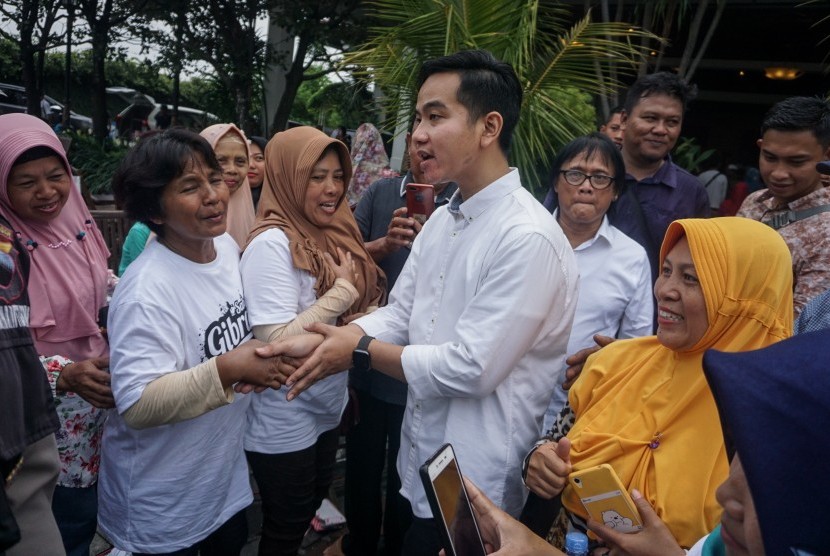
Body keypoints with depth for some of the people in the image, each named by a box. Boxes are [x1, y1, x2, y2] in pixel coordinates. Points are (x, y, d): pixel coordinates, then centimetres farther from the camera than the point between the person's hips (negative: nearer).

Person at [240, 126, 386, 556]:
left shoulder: (332, 231, 1)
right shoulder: (272, 243, -23)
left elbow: (357, 306, 11)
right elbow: (278, 342, -29)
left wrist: (367, 317, -11)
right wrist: (343, 290, -23)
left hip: (327, 407, 7)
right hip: (283, 422, -7)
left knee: (310, 505, 27)